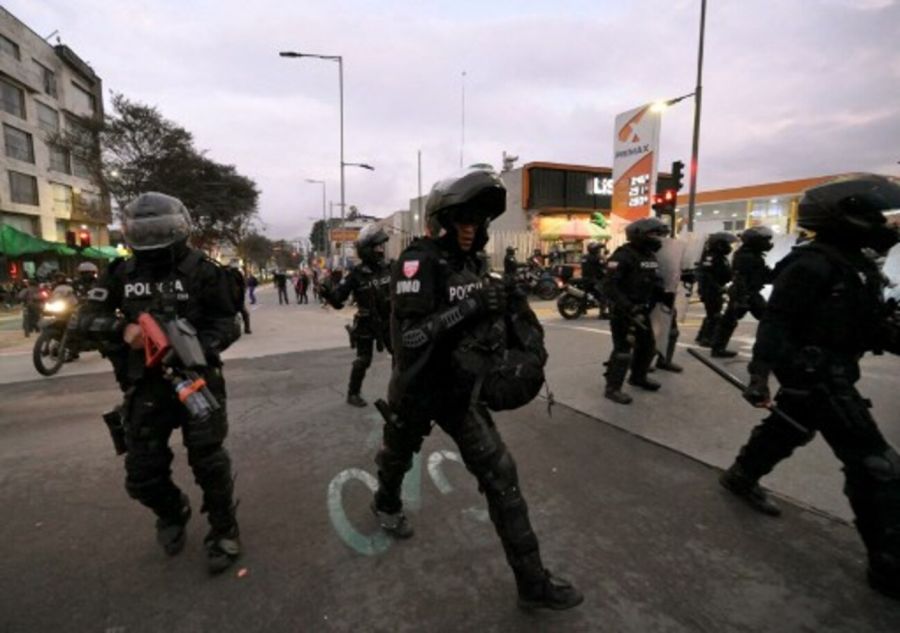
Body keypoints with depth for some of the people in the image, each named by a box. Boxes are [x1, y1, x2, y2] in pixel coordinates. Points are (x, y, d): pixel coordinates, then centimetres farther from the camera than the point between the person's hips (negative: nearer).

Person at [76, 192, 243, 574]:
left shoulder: (201, 270, -7)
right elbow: (85, 318, 5)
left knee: (208, 462, 3)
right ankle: (173, 512, 43)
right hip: (145, 386, 4)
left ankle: (223, 530, 25)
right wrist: (122, 328, -16)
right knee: (142, 474, 11)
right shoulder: (121, 274, 4)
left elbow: (228, 322, -6)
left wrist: (199, 348, -24)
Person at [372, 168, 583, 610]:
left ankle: (532, 581, 15)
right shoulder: (417, 263, -22)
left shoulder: (476, 262, 0)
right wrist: (469, 307, -34)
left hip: (461, 389, 5)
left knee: (500, 475, 1)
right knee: (398, 456, 24)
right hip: (417, 390, -5)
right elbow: (408, 336, -30)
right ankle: (386, 504, 59)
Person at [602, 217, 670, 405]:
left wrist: (664, 296, 2)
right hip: (624, 312, -9)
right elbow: (609, 286, -26)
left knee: (648, 346, 20)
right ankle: (612, 388, 4)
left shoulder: (650, 256, 11)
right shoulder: (623, 255, -19)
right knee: (623, 350, -6)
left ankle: (638, 377, 40)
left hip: (642, 311, 9)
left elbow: (654, 282, 21)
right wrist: (628, 308, -31)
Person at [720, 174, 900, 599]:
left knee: (789, 427, 24)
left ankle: (742, 477, 43)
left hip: (831, 370, 10)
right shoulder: (812, 264, -19)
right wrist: (760, 374, -28)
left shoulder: (853, 263, 12)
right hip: (815, 373, -10)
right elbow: (775, 322, -23)